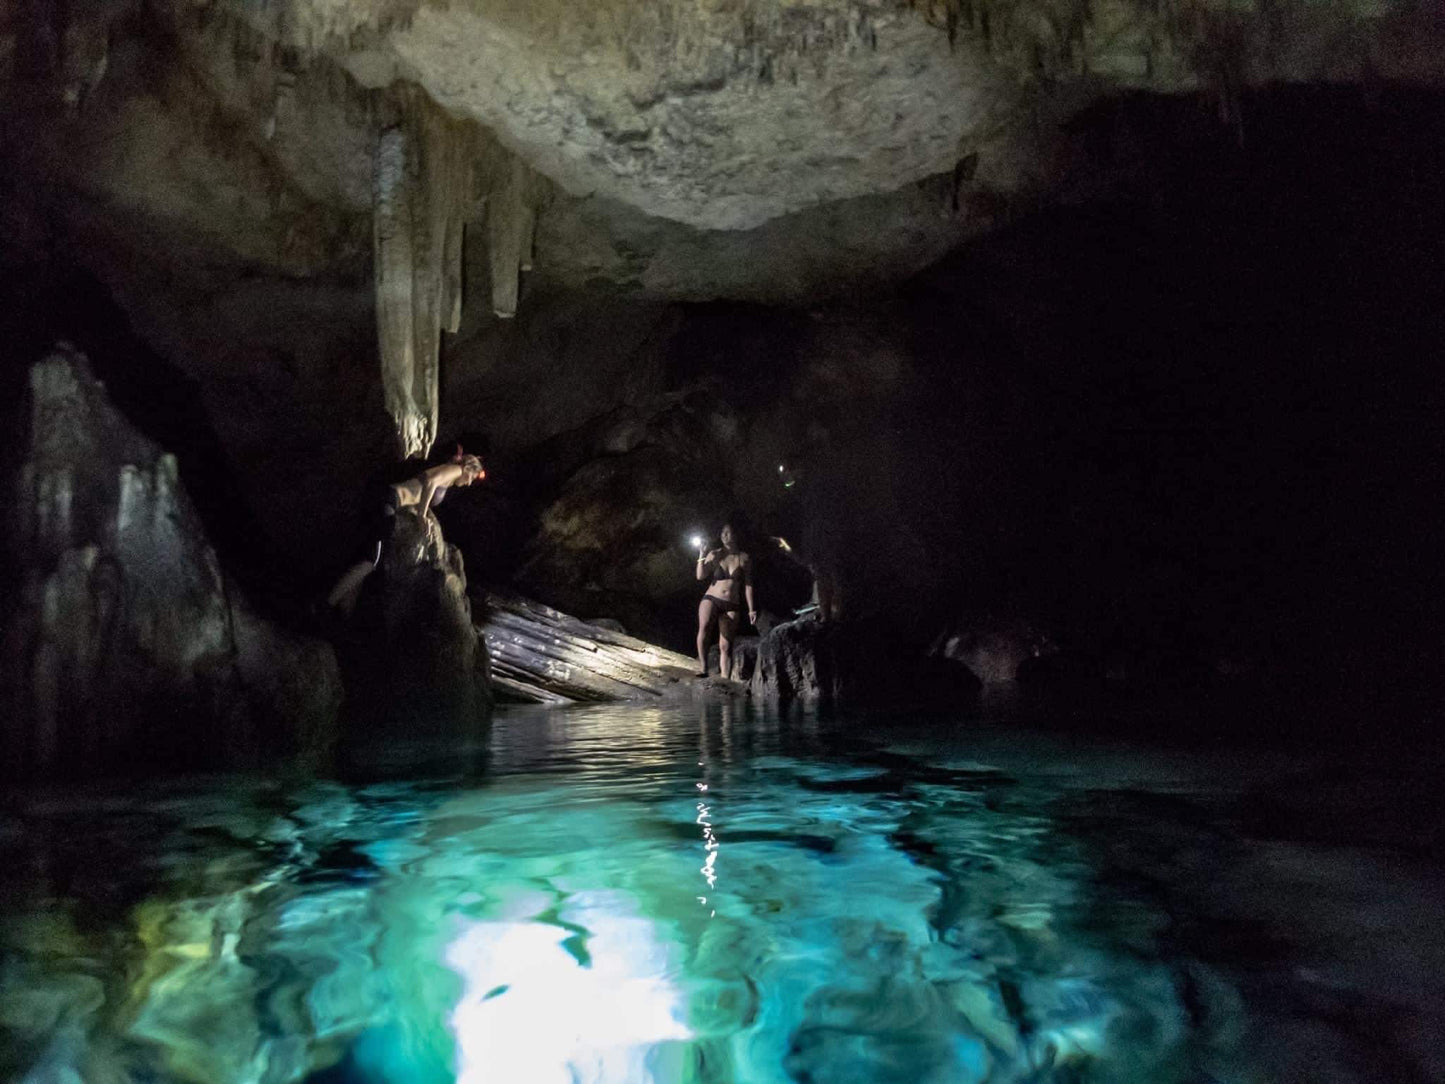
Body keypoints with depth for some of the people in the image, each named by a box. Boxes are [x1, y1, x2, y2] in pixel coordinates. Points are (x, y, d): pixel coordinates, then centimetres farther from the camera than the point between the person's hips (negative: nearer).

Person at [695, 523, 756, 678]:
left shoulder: (744, 559, 5)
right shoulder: (714, 555, 5)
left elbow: (748, 585, 6)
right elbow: (701, 576, -2)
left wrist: (751, 609, 2)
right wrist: (702, 557, -13)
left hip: (732, 606, 1)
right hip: (711, 599, -1)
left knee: (725, 646, -2)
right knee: (704, 627, -31)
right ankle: (703, 668, -29)